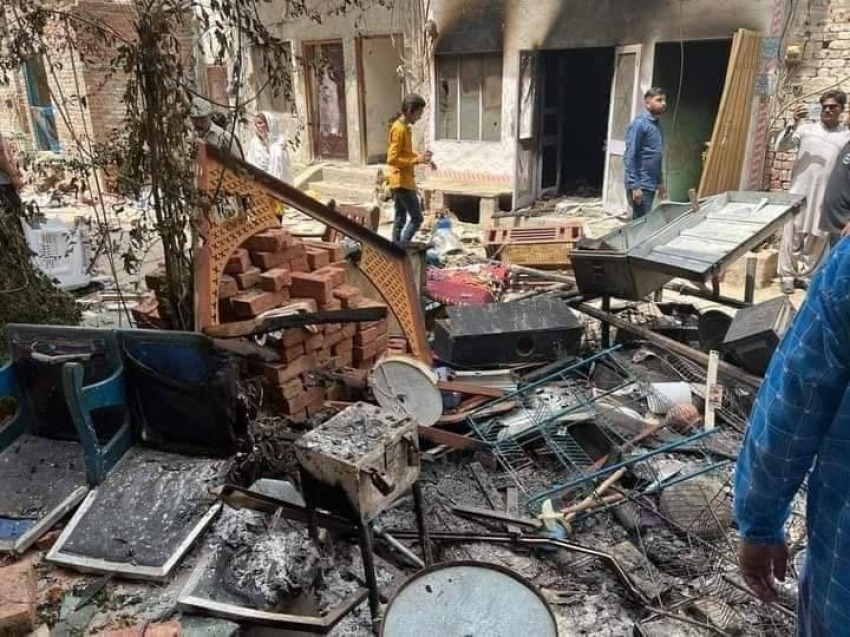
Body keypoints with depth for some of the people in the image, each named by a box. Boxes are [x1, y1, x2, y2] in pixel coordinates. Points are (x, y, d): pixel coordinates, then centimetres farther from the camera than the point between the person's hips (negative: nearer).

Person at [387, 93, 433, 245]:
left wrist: (421, 158, 11)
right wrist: (417, 160, -23)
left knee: (401, 218, 12)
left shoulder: (404, 127, 13)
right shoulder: (399, 129, -18)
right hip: (402, 181, -10)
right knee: (416, 217, -7)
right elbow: (392, 159, -23)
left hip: (401, 181, 10)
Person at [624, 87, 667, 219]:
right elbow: (629, 157, -18)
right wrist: (635, 186, -22)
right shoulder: (639, 123, -12)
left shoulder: (657, 124, 14)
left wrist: (660, 182, 21)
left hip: (651, 185, 9)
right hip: (640, 186, -9)